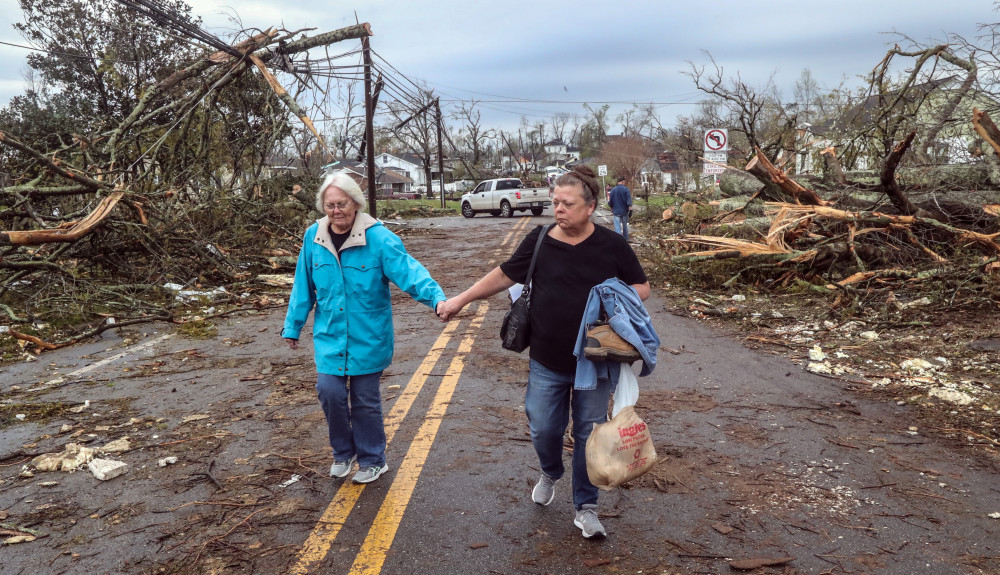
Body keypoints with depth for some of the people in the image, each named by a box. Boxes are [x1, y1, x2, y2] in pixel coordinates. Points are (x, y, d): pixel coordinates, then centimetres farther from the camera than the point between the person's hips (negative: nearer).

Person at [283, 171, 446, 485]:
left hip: (368, 337, -3)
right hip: (329, 334, 3)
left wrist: (436, 297, -40)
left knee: (365, 400, 7)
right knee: (330, 391, -5)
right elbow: (303, 287, 9)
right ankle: (343, 452, 23)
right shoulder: (313, 237, 0)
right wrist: (293, 326, 14)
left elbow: (407, 270, -25)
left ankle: (372, 460, 30)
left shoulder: (378, 237, -14)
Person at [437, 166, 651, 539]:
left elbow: (641, 288, 3)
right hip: (547, 362, 1)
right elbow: (504, 276, 6)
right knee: (544, 429, 9)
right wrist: (460, 300, 6)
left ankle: (585, 507, 26)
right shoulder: (539, 241, -3)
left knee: (589, 434, 9)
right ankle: (550, 473, 43)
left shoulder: (612, 246, -5)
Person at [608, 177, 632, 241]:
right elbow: (629, 201, -15)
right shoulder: (626, 189, -9)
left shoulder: (613, 190, -1)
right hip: (625, 211, 0)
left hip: (616, 212, 0)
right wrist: (630, 209, -11)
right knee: (625, 226, 17)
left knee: (617, 226, -1)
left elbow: (610, 202, 5)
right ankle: (625, 240, 28)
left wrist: (612, 209, 21)